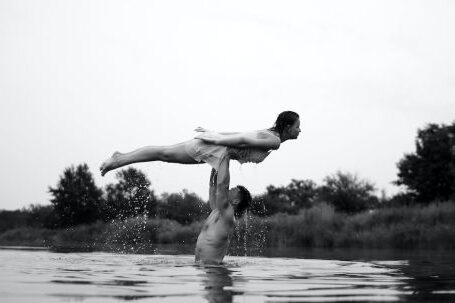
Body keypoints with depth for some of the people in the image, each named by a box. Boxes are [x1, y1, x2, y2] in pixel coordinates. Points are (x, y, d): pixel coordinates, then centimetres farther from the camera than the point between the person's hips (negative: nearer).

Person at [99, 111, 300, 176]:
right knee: (164, 153, -4)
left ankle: (119, 159, 18)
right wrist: (216, 139, -19)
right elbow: (243, 139, -23)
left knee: (164, 154, 12)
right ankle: (118, 161, 1)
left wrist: (213, 133, 22)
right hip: (215, 150, -9)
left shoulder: (271, 134, 17)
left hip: (214, 145, 9)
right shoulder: (273, 141, -15)